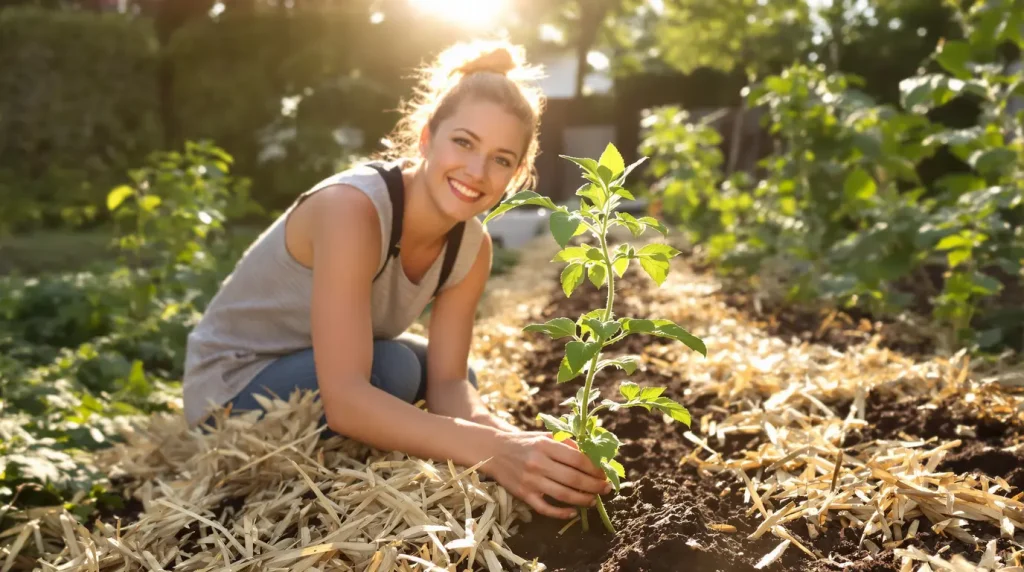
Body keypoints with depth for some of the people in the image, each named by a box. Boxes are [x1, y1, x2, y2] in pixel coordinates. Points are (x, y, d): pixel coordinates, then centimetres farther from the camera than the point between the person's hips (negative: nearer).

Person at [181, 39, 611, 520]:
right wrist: (492, 451, -50)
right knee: (394, 369, -30)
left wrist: (515, 441, -35)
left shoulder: (472, 247, -11)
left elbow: (448, 383, -15)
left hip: (317, 370, 7)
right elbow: (344, 401, -41)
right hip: (233, 386, -7)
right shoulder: (352, 207, -34)